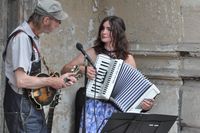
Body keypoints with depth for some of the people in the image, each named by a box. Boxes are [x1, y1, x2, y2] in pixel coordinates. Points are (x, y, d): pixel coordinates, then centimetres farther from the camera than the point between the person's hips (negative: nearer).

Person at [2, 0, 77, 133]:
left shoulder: (33, 37, 10)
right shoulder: (21, 37, -20)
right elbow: (21, 80, -27)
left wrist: (59, 79, 9)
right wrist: (51, 82, -15)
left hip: (34, 105, 10)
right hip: (22, 108, -10)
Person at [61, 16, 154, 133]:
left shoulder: (127, 58, 6)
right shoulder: (93, 53, 6)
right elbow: (65, 70, 9)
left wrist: (146, 103, -15)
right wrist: (81, 69, -10)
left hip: (116, 110, 0)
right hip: (94, 108, 0)